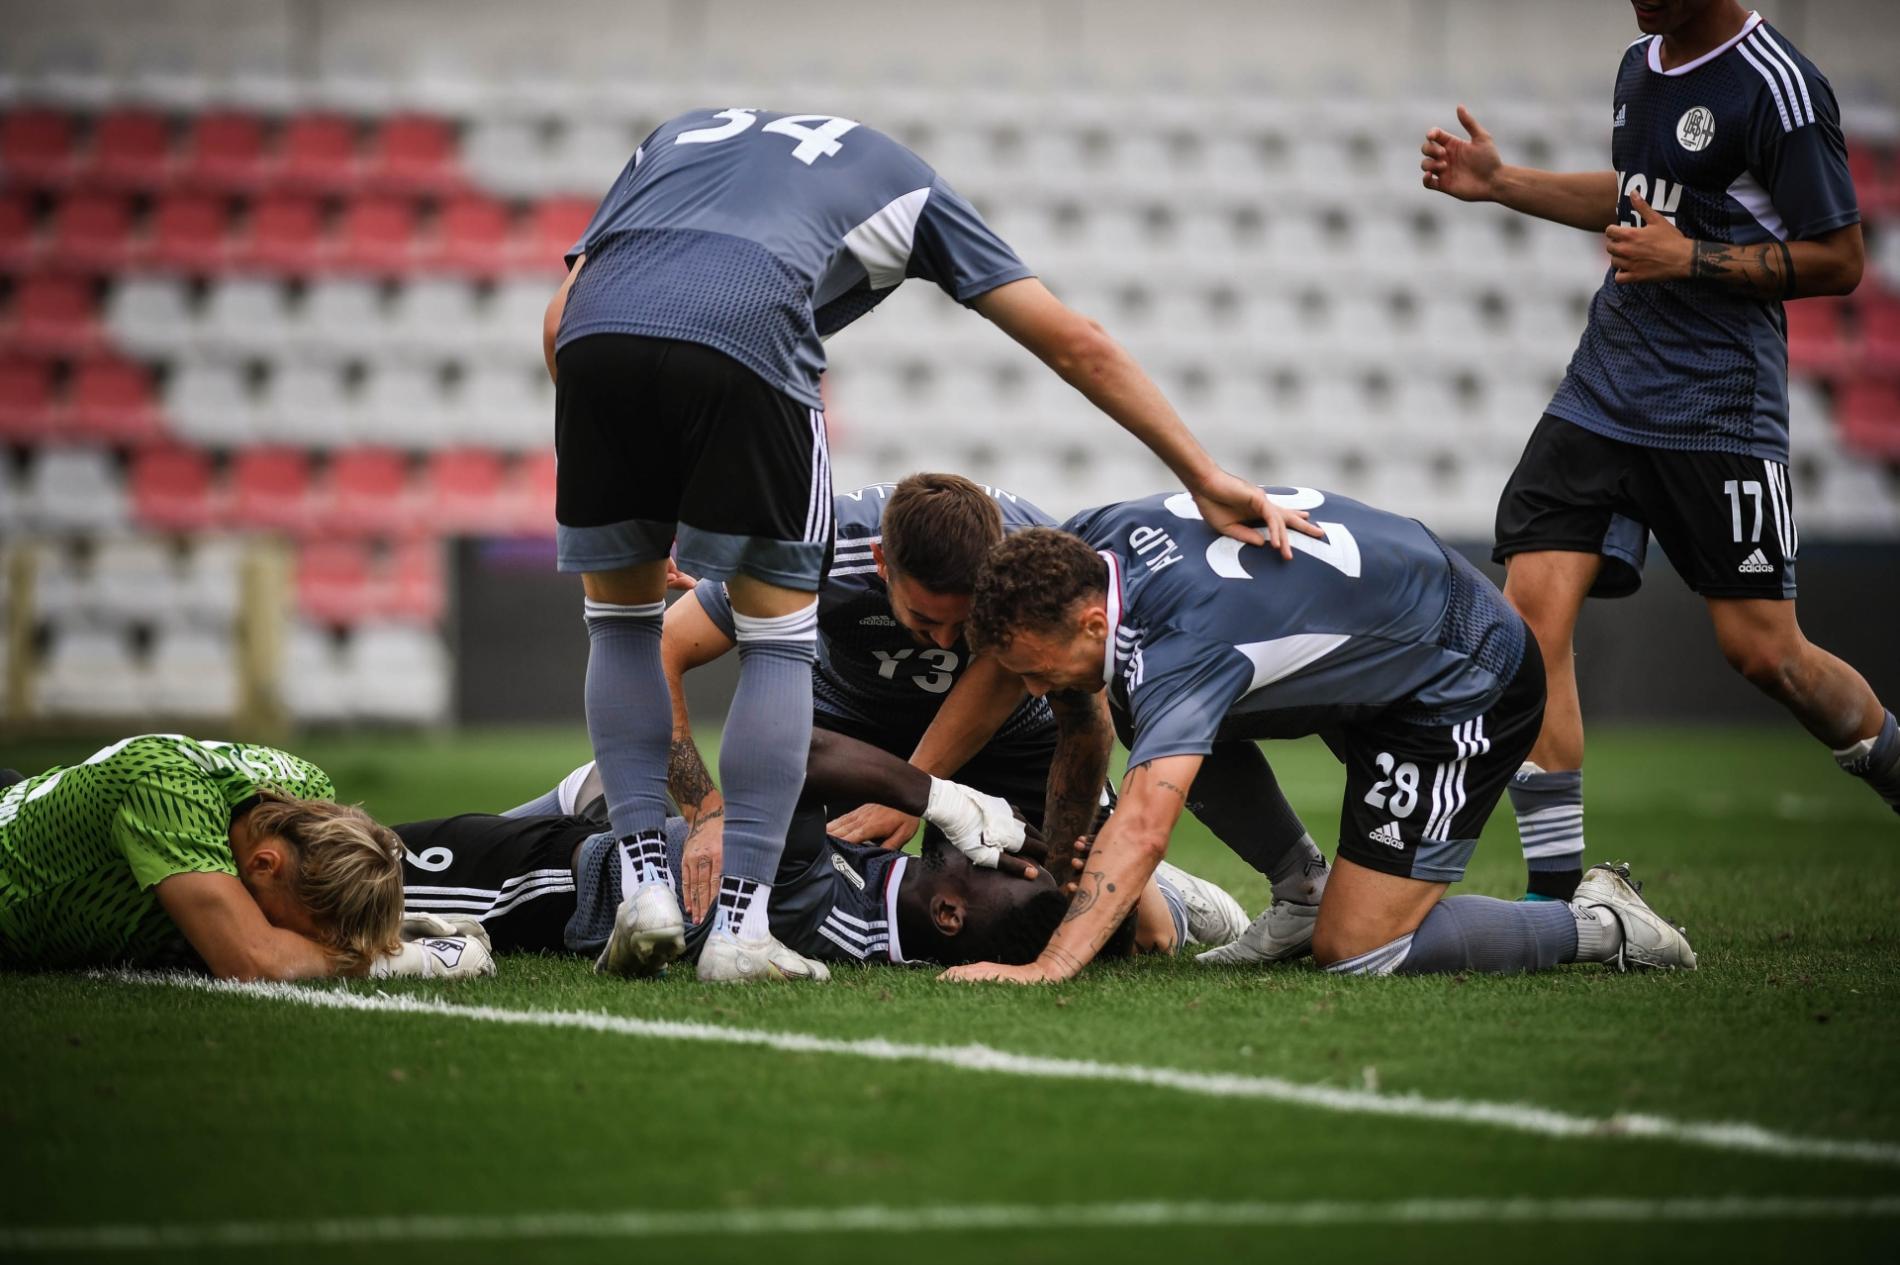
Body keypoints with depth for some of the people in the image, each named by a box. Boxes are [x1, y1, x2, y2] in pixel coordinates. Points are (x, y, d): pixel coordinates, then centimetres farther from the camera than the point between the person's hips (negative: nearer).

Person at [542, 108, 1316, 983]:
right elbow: (1075, 345, 30)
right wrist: (1206, 481, 34)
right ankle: (738, 925, 8)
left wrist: (630, 479, 32)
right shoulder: (903, 180, 34)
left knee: (622, 618, 24)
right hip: (741, 342, -3)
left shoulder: (679, 135, 40)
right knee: (778, 639, 14)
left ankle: (647, 877, 14)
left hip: (593, 334, 3)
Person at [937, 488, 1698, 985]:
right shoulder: (1095, 536, -10)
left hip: (1466, 688, -10)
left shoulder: (1181, 645, -36)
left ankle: (1599, 926, 5)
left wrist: (1048, 966, -59)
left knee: (1356, 955, -9)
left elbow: (1145, 825, -50)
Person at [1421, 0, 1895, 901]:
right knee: (1533, 610, -8)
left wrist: (1692, 260, -19)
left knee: (1761, 650, -3)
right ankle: (1557, 896, -5)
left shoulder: (1777, 89, -13)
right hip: (1603, 390, 7)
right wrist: (1501, 182, 21)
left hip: (1717, 411, -7)